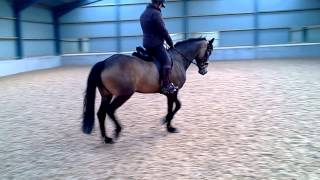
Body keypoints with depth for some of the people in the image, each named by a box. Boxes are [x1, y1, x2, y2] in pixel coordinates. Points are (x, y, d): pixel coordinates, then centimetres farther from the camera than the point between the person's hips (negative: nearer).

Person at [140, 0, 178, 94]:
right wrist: (171, 43, 0)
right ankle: (166, 86, -24)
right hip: (156, 44, -10)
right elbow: (163, 31, -12)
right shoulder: (156, 13, -12)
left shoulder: (144, 14, 17)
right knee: (167, 61, -16)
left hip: (147, 44, 10)